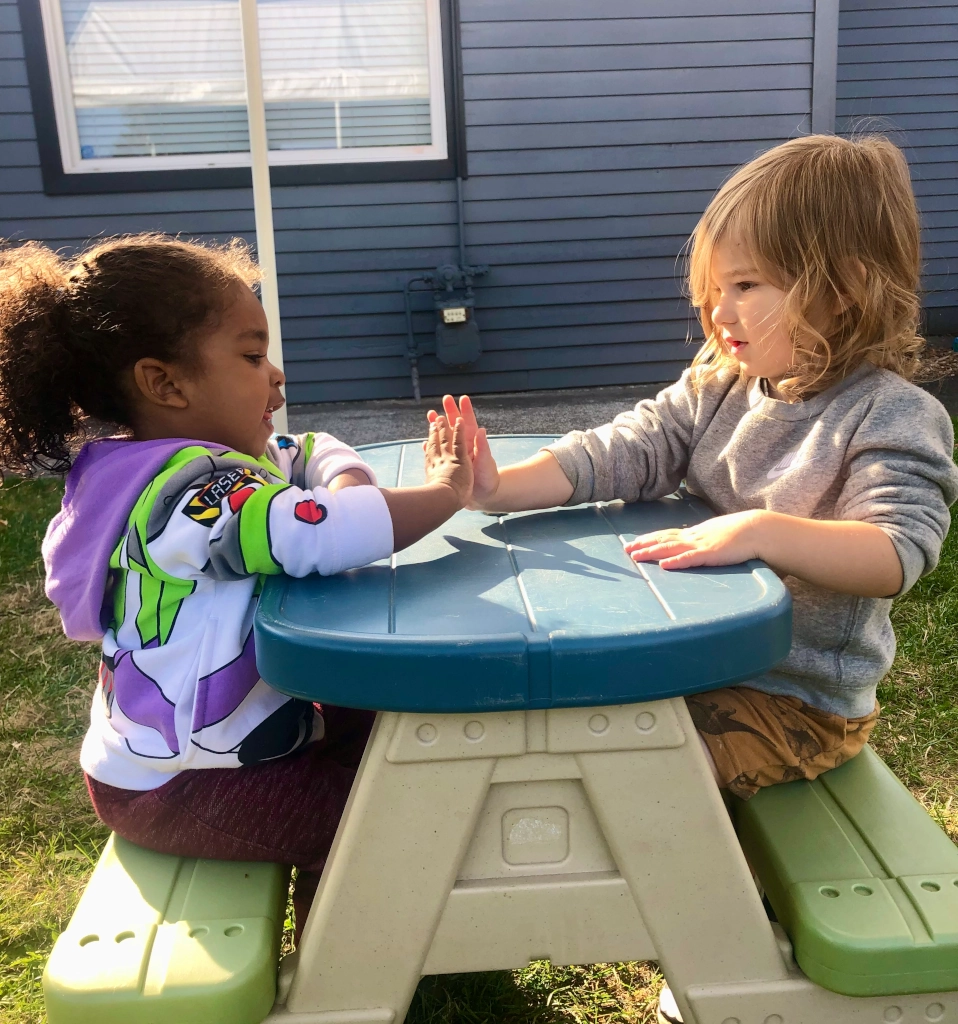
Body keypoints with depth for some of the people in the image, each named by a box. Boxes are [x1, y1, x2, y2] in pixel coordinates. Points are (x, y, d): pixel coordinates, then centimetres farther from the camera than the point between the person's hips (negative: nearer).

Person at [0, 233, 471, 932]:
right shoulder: (194, 492, -30)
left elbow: (316, 457, 8)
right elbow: (332, 532, -44)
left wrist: (338, 479, -16)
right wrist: (446, 493, -26)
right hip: (179, 790, -10)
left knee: (378, 724, 17)